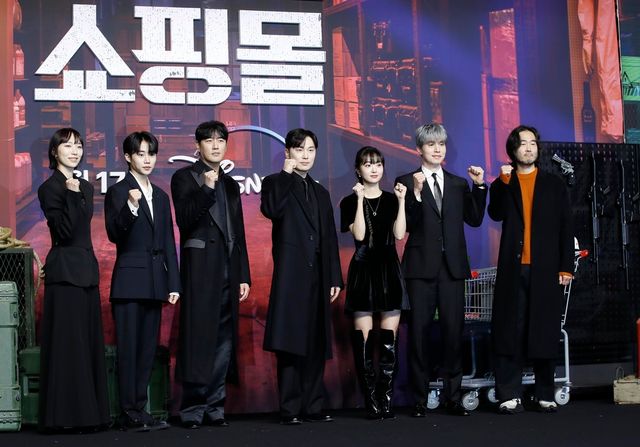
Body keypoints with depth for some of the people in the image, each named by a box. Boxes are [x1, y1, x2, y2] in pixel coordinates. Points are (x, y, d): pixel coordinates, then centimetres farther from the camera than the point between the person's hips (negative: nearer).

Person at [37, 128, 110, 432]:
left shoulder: (85, 187, 16)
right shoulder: (50, 188, -6)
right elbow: (64, 231, -16)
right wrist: (72, 195, -21)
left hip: (86, 269, 8)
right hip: (65, 270, -8)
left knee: (90, 341, 8)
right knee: (67, 342, -6)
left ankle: (88, 413, 13)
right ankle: (64, 415, 0)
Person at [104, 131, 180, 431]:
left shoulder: (160, 196, 16)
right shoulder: (118, 192, -2)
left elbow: (169, 242, 15)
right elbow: (114, 234, -13)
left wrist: (173, 283, 11)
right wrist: (131, 206, -28)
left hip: (155, 280, 6)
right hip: (130, 279, -6)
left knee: (148, 347, 7)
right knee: (128, 347, -4)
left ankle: (139, 409, 13)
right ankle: (129, 413, -1)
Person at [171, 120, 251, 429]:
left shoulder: (230, 184, 20)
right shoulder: (184, 177, 3)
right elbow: (185, 220, -10)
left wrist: (244, 276, 14)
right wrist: (206, 189, -17)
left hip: (228, 270, 6)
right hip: (200, 267, -6)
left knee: (224, 340, 4)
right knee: (197, 337, -8)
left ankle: (215, 406, 9)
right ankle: (193, 408, -4)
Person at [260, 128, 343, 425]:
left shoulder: (321, 192, 23)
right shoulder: (276, 183, 6)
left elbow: (330, 238, 19)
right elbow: (271, 210, -17)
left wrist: (335, 278, 11)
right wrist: (286, 173, -12)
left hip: (318, 275, 6)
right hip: (291, 274, -5)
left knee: (316, 343, 5)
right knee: (290, 342, -8)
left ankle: (312, 406, 9)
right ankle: (290, 408, -6)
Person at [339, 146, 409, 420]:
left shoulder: (391, 199, 12)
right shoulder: (350, 202, 4)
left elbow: (399, 234, -1)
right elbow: (359, 234, -11)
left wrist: (401, 201, -5)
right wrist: (360, 199, -12)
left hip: (390, 271, 2)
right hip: (363, 271, -2)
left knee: (389, 339, 0)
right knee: (364, 338, -5)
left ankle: (386, 400, 5)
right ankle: (371, 402, -1)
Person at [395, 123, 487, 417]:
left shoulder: (459, 183, 14)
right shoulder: (407, 182, 3)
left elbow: (474, 219, 5)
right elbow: (407, 225, -6)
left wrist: (479, 186, -3)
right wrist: (417, 194, -19)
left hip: (453, 266, 3)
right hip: (422, 266, -3)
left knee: (454, 330, 2)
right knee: (419, 330, -1)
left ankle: (453, 397, 9)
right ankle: (419, 400, 6)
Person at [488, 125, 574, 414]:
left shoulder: (554, 185, 13)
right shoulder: (503, 185, 13)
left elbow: (565, 228, 9)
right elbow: (496, 214, -7)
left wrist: (566, 267, 3)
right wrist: (503, 181, -15)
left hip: (546, 270, 0)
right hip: (513, 269, 0)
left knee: (545, 332, 2)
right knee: (510, 331, -4)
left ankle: (545, 394, 10)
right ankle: (509, 395, -1)